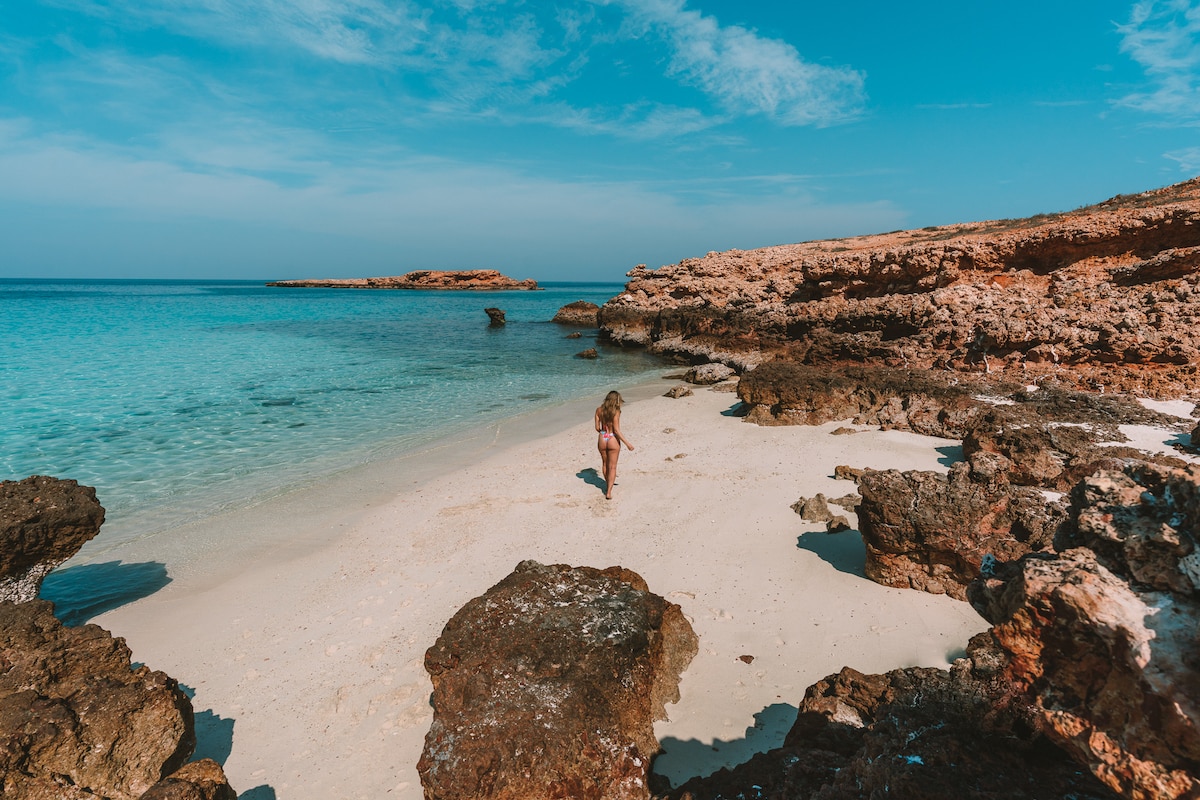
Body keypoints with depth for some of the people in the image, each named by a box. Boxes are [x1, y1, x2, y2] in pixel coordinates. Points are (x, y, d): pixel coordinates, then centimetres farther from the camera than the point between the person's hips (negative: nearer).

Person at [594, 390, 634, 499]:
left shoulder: (599, 410, -2)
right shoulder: (616, 412, -16)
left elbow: (597, 428, 2)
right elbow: (616, 430, -18)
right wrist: (627, 443, -13)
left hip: (602, 439, 4)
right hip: (613, 440, -4)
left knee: (605, 464, 24)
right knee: (612, 467, 5)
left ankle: (608, 484, 42)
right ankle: (608, 492, -1)